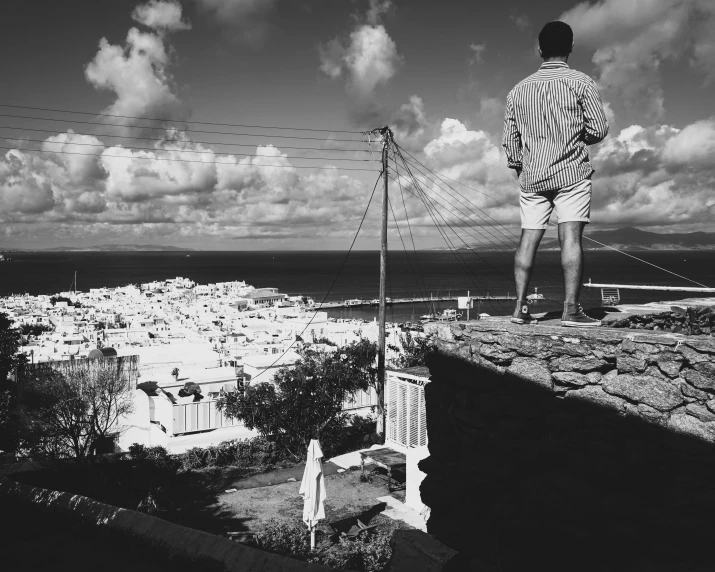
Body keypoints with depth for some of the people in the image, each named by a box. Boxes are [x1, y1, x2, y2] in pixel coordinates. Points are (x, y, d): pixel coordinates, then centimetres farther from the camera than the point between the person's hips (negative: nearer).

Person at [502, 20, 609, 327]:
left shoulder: (518, 90, 9)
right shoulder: (580, 82, -2)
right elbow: (599, 130, -4)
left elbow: (509, 140, 10)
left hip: (531, 176, 4)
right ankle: (571, 309, -15)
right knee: (571, 236, -9)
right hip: (571, 172, -4)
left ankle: (520, 307, 4)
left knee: (528, 238, 6)